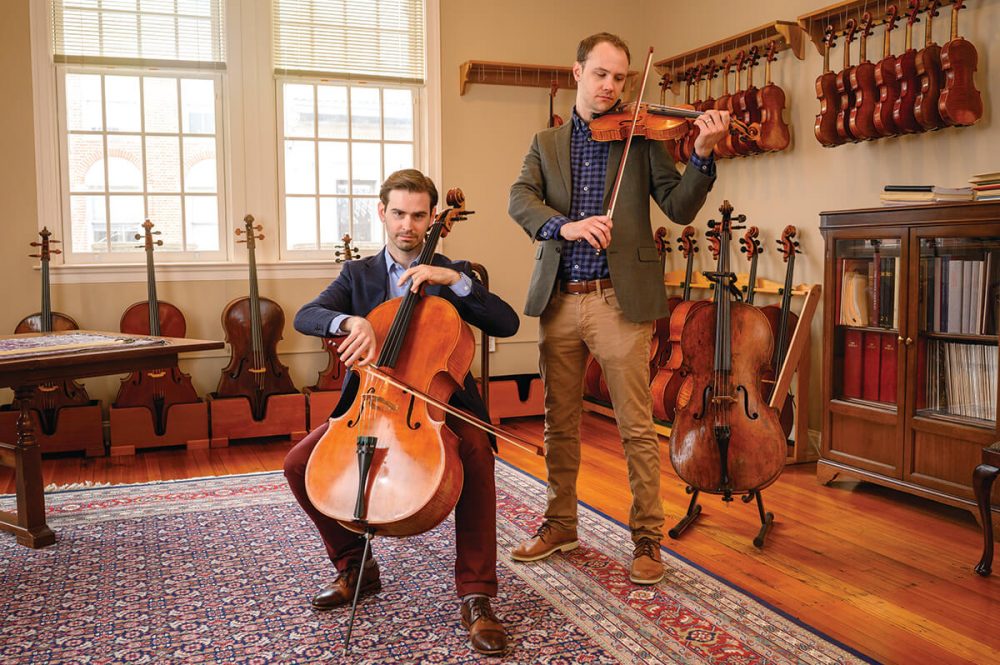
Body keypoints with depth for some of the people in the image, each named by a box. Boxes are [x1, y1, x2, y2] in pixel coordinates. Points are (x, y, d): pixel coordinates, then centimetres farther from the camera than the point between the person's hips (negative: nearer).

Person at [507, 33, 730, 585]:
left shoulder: (641, 138, 7)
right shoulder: (547, 142, 14)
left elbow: (680, 209, -3)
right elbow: (520, 199, -4)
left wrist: (702, 155, -19)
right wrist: (563, 225, -23)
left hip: (619, 300, -3)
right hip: (557, 301, 3)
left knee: (636, 427, 0)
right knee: (559, 422, 13)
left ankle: (647, 538, 14)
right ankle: (561, 524, 30)